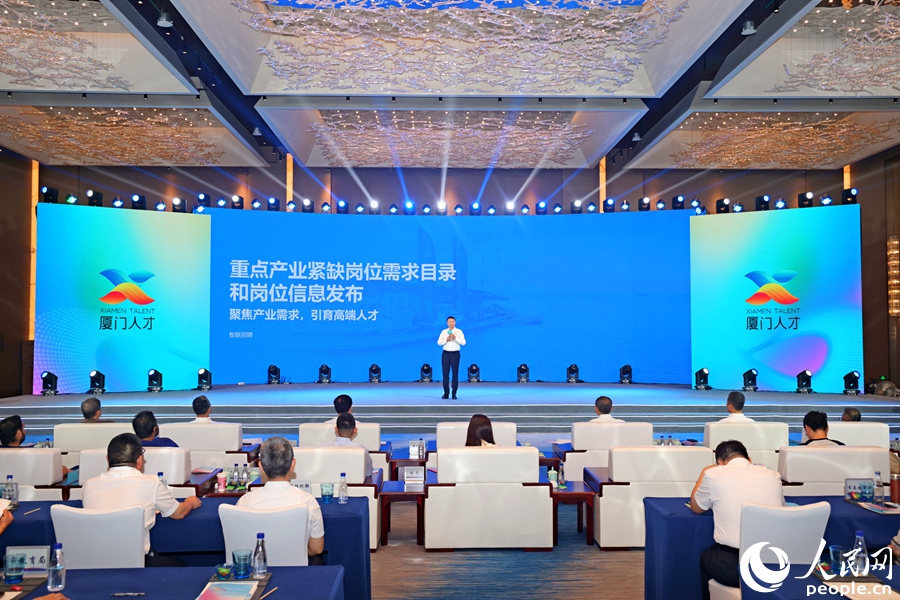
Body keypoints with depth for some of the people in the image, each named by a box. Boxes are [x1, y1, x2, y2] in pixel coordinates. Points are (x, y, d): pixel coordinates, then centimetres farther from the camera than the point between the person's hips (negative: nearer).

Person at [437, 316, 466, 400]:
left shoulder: (459, 331, 2)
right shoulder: (444, 332, 8)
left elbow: (463, 342, -7)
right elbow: (439, 342, 1)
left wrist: (455, 338, -20)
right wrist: (446, 340, -15)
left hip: (455, 354, -2)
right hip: (446, 354, 2)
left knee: (455, 373, 1)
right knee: (445, 373, 2)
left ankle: (454, 393, 8)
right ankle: (446, 393, 9)